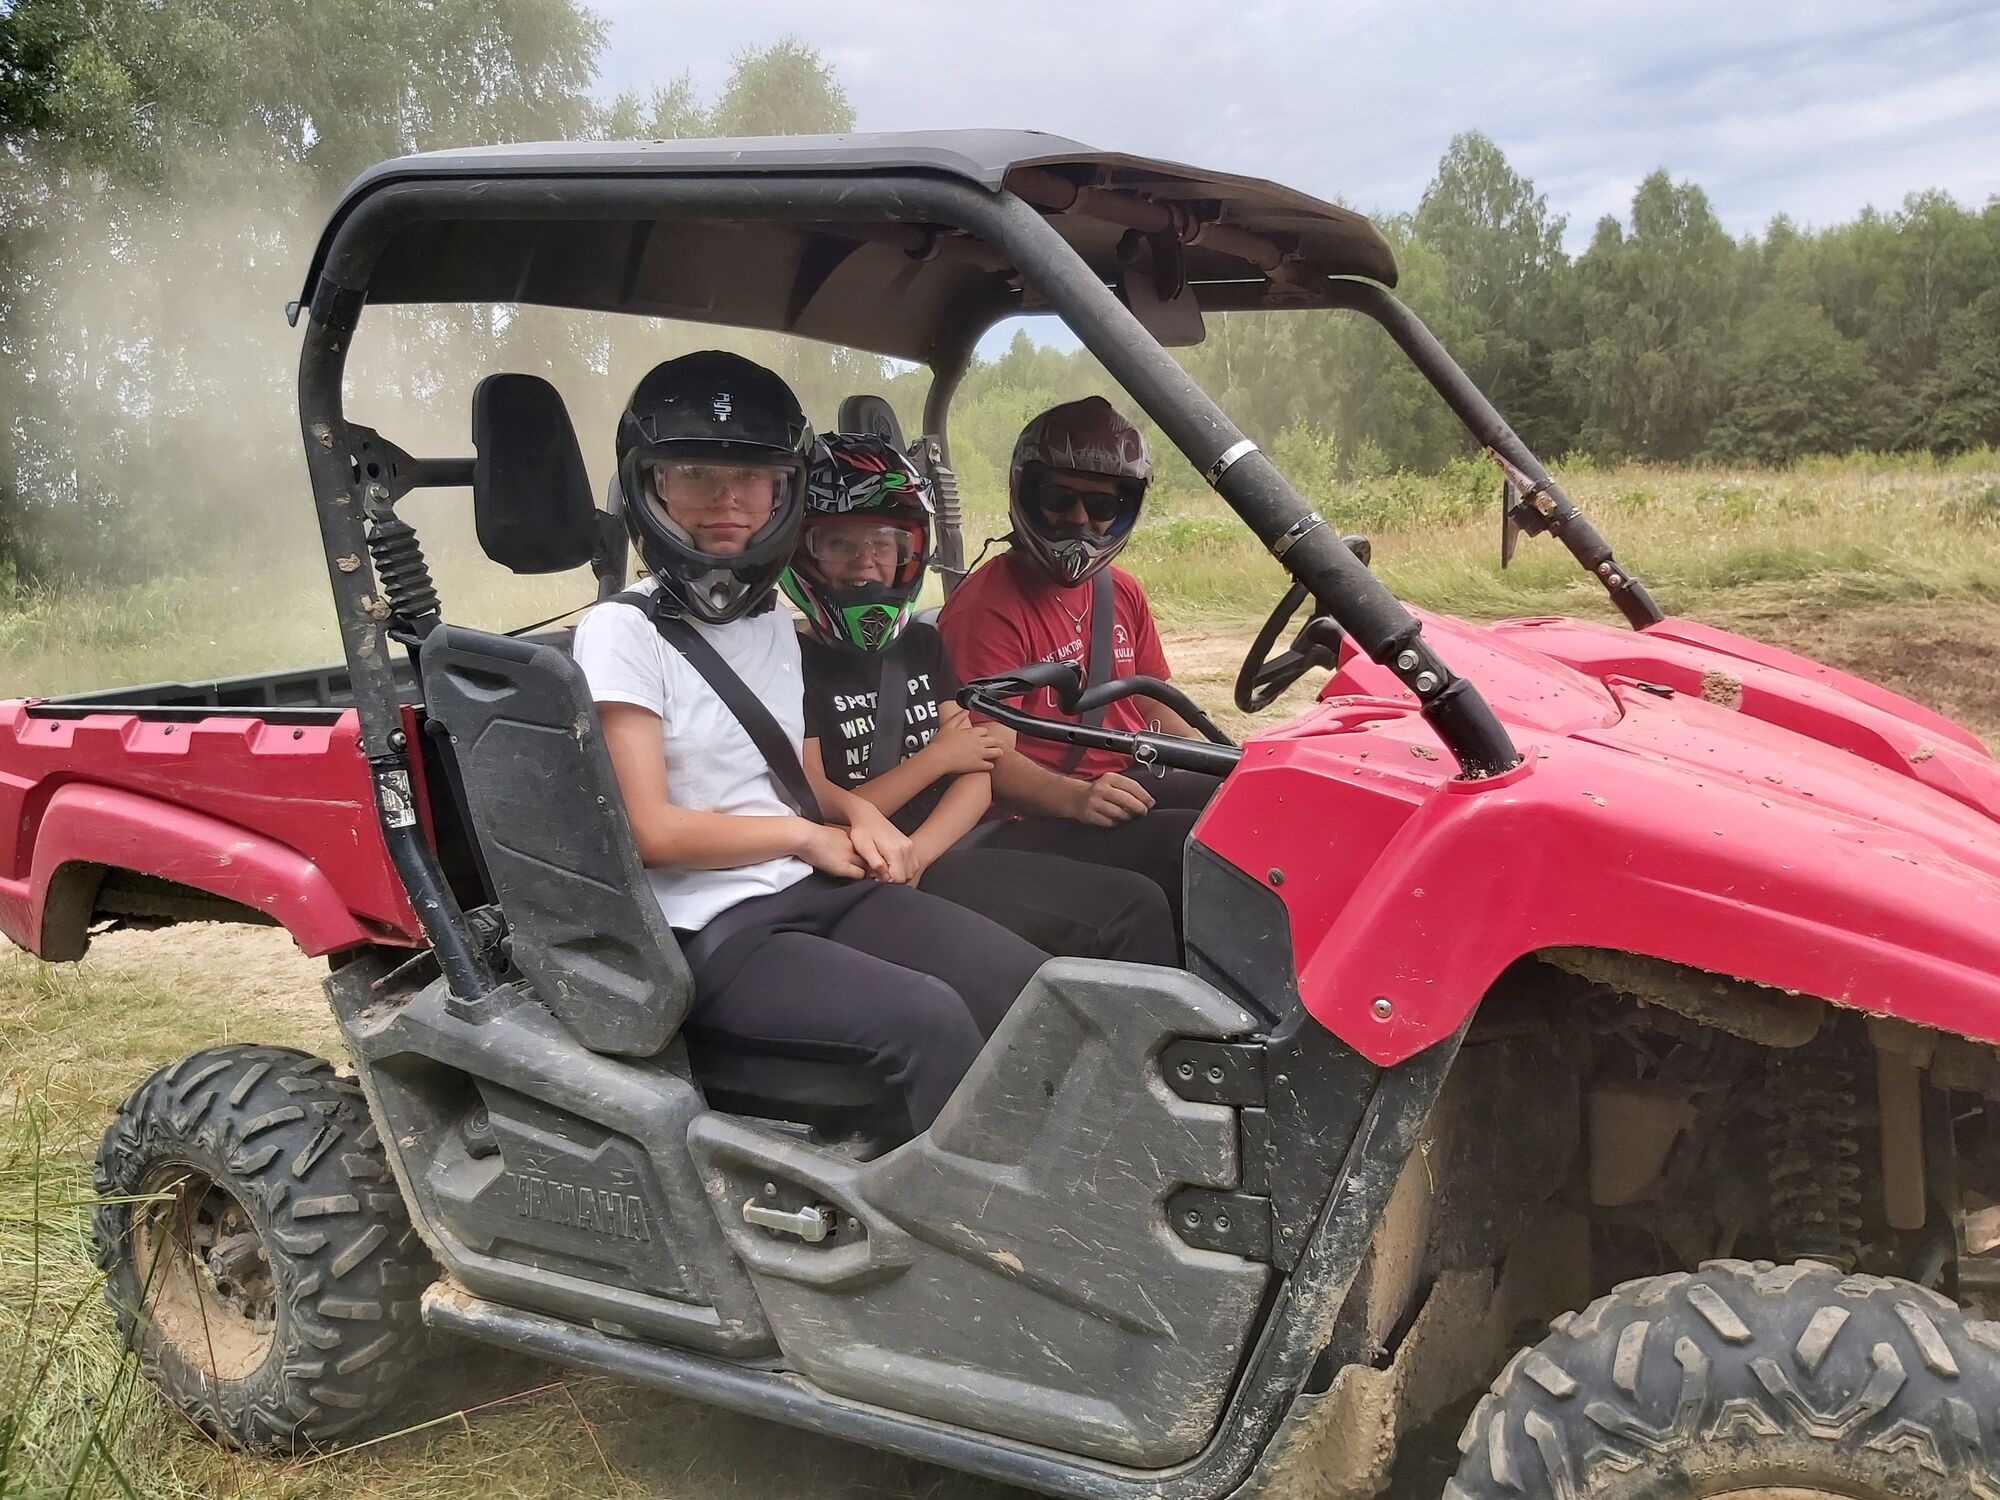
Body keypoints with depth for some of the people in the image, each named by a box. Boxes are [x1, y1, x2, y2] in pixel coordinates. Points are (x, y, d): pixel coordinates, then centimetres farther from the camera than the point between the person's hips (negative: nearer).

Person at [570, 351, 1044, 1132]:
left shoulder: (772, 622, 14)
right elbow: (651, 830, -15)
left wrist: (859, 814, 5)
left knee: (1028, 982, -11)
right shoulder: (622, 633, -9)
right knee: (928, 1020, -28)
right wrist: (807, 836, -7)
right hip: (715, 929, -7)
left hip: (821, 889, 7)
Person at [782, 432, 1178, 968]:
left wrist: (913, 855, -14)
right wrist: (937, 757, -4)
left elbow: (976, 774, 7)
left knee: (1139, 902, -11)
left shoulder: (922, 645, 17)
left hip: (956, 853, 6)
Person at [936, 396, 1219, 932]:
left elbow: (1159, 709, 21)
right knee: (1192, 842, -30)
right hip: (1036, 820, -8)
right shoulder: (989, 606, -10)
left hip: (1129, 785, 8)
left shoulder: (1121, 593, 18)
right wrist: (1075, 798, -34)